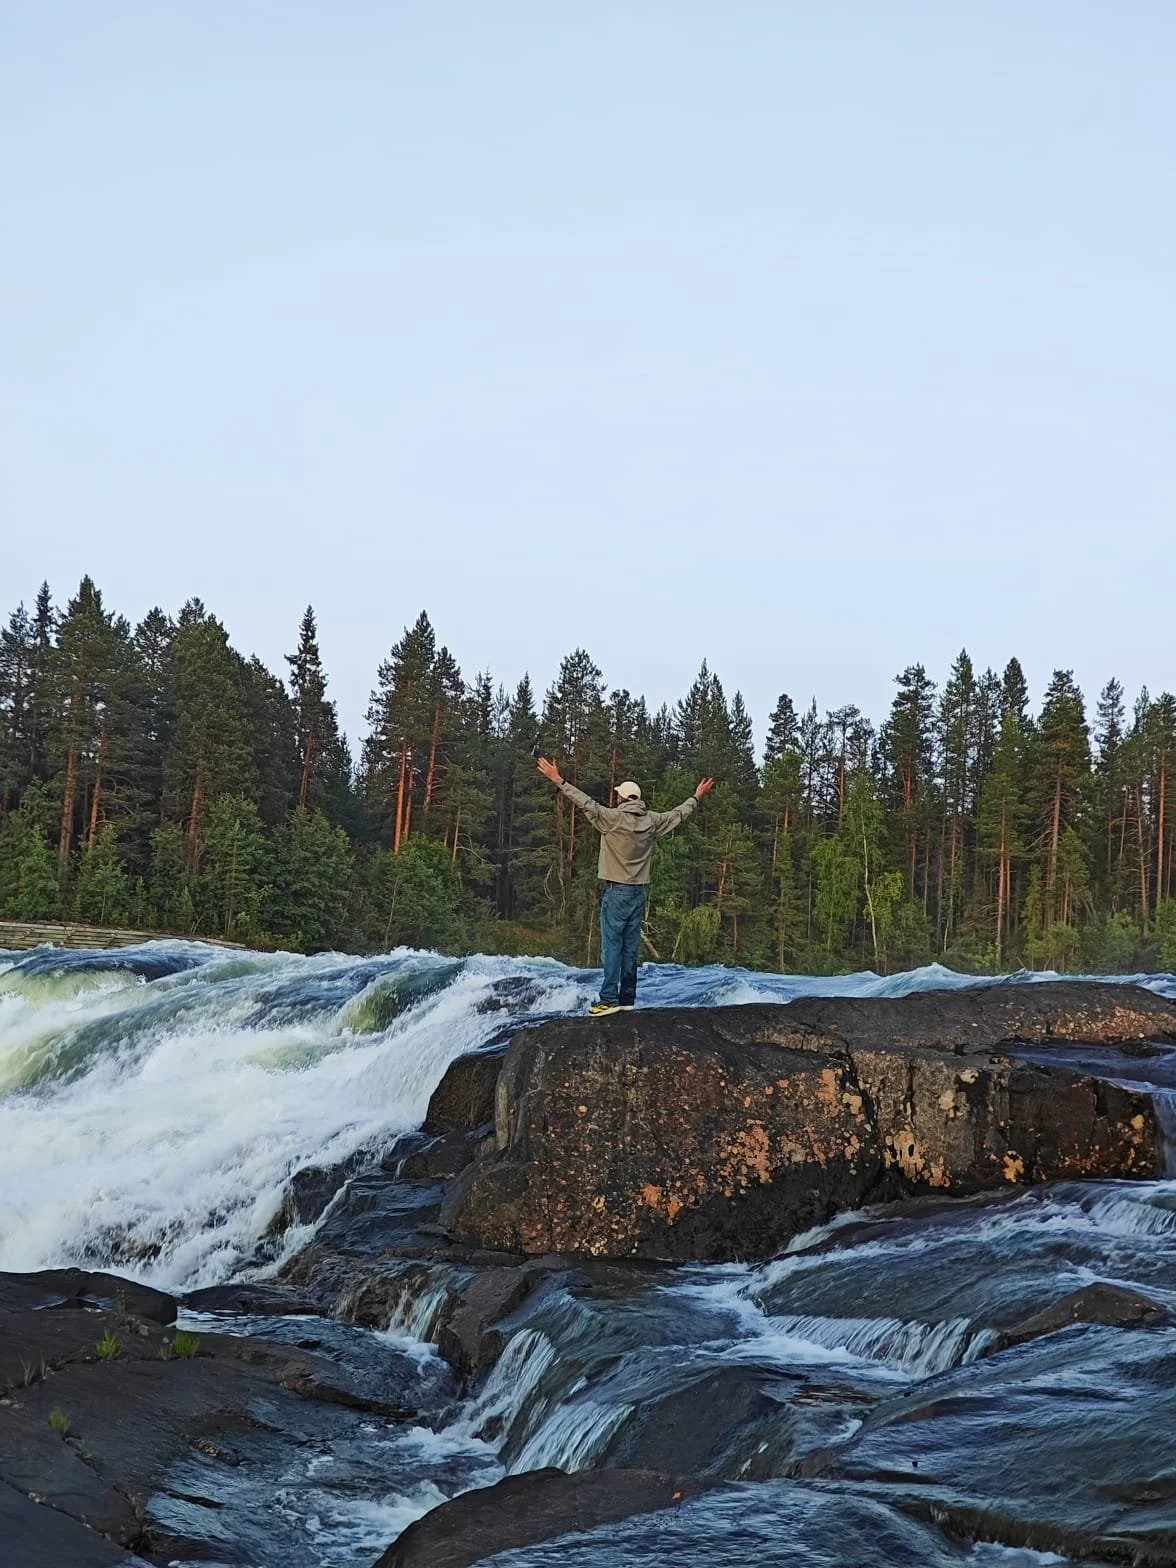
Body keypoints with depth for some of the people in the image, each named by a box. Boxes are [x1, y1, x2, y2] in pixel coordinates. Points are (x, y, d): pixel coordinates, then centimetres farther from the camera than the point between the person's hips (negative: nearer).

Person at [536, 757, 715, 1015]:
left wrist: (559, 782, -8)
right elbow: (679, 813, 19)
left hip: (616, 892, -5)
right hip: (638, 893, 5)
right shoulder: (652, 821, 4)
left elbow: (586, 803, -13)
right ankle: (627, 999, 12)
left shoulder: (613, 818, -11)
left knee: (612, 946, -6)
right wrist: (697, 797, 36)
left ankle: (609, 1000, -11)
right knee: (630, 949, 10)